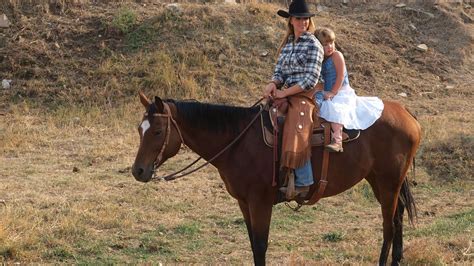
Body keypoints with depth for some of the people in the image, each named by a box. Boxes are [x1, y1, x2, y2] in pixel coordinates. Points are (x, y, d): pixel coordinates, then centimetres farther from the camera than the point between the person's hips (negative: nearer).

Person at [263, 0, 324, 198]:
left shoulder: (313, 45, -6)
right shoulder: (287, 44, 15)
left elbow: (311, 79, -12)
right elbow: (280, 71, 14)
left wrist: (285, 92, -15)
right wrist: (273, 84, -10)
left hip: (304, 95, -8)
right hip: (286, 94, 8)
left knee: (296, 134, -25)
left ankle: (303, 182, -22)